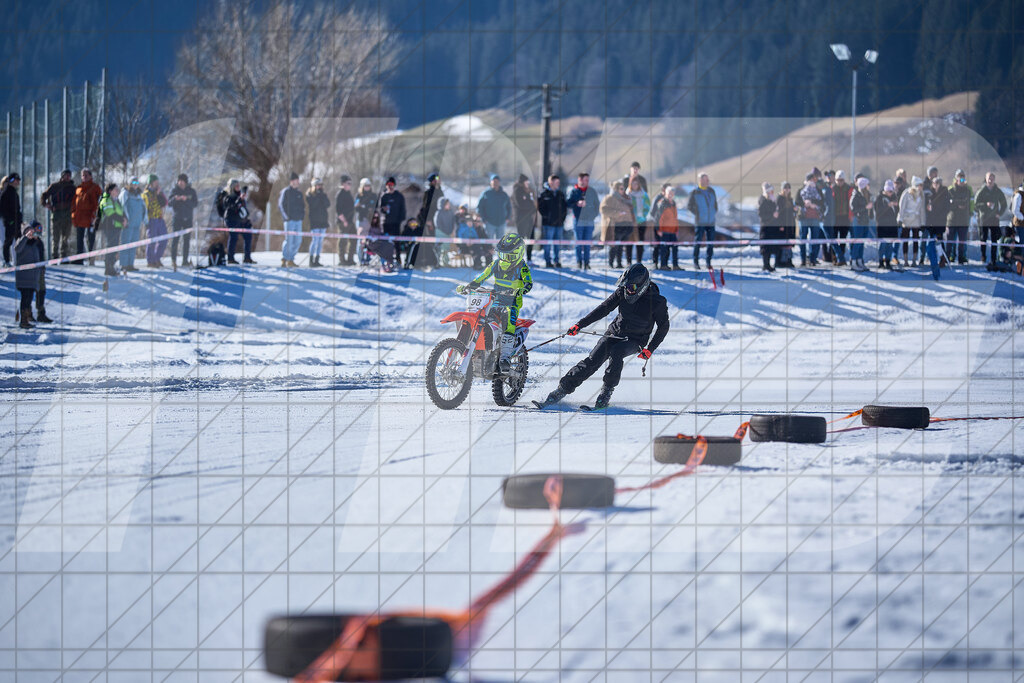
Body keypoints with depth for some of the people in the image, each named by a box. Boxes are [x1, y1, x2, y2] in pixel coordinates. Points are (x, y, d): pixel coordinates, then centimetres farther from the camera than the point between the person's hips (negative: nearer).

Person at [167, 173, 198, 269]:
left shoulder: (191, 191, 5)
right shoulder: (174, 190, 2)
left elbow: (195, 203, -4)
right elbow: (169, 203, -5)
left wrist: (186, 200, -20)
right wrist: (175, 199, -26)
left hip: (188, 218, 2)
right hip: (177, 218, -2)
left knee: (186, 240, 5)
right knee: (175, 239, -8)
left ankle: (185, 260, 9)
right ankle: (173, 260, -7)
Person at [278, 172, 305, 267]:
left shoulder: (299, 192, 16)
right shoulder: (286, 191, -5)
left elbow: (302, 205, 25)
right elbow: (281, 205, -8)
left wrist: (302, 214, 11)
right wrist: (286, 216, -12)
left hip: (298, 220, 7)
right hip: (289, 220, -7)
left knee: (297, 240, 5)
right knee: (289, 240, -10)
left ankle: (291, 260, 13)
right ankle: (284, 259, -2)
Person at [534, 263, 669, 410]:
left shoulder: (657, 302, -15)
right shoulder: (622, 292, -5)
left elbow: (663, 328, -4)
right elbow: (604, 309, 3)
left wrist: (650, 349, -12)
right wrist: (579, 325, -1)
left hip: (635, 341, -3)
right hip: (614, 332, 3)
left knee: (616, 353, -35)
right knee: (591, 361, -15)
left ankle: (606, 393, -27)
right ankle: (559, 392, -18)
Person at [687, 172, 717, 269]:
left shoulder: (711, 191, 9)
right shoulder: (695, 193, -4)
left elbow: (715, 203, 22)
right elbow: (689, 205, 2)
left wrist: (715, 212, 11)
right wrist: (697, 214, -2)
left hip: (711, 222, 4)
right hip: (700, 223, -4)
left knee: (711, 243, 2)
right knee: (697, 242, -3)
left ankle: (709, 262, 11)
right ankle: (696, 262, 5)